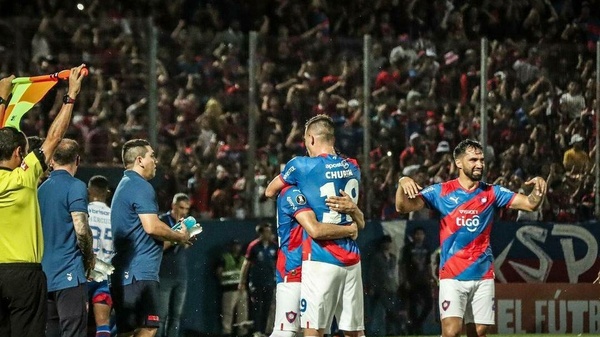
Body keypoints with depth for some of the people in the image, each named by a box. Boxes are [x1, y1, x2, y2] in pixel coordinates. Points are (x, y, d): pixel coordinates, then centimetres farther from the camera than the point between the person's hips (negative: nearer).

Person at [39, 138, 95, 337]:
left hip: (45, 275, 7)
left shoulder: (41, 189, 12)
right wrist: (90, 258, 1)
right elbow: (81, 230, -16)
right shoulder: (75, 187, -9)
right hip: (70, 275, -7)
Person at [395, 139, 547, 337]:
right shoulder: (441, 192, 0)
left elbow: (530, 203, 0)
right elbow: (403, 207, -8)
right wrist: (403, 184, -28)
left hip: (483, 277, 3)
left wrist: (539, 188, -21)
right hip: (452, 277, -3)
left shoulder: (491, 193, 6)